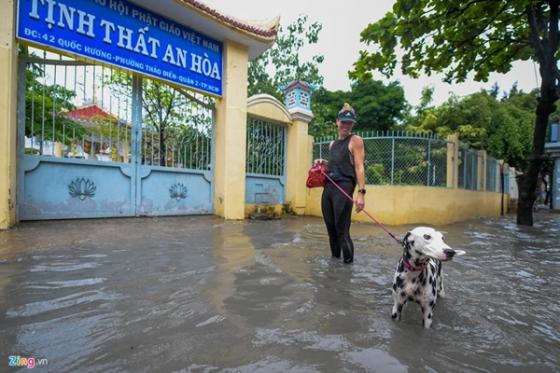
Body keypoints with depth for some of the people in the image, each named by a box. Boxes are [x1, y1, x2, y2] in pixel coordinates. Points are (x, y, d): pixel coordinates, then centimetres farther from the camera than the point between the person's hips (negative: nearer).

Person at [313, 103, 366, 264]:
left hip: (344, 187, -7)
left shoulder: (355, 141, -1)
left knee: (342, 229, -8)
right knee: (330, 227, 11)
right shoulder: (332, 144, 19)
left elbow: (359, 167, -10)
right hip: (328, 186, 7)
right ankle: (334, 257, 26)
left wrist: (361, 192, -19)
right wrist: (323, 162, 12)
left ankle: (348, 262, 3)